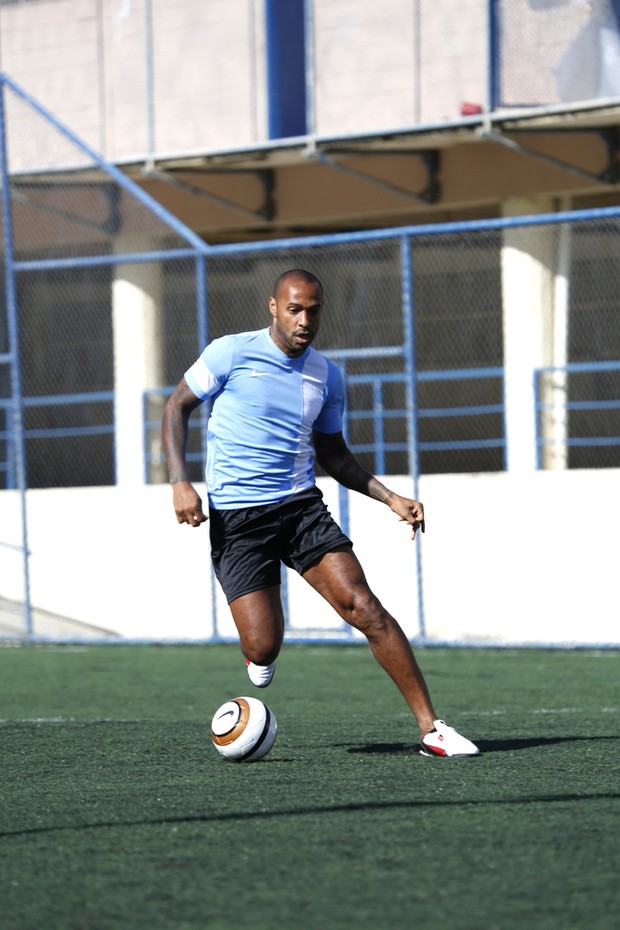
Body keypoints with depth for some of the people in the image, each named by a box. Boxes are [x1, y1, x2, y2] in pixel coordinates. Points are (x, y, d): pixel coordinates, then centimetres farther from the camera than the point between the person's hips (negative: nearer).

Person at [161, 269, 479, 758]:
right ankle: (261, 654, 27)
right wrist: (180, 482, -10)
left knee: (363, 607, -15)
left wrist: (390, 497, 8)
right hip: (235, 517, -3)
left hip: (302, 506, 3)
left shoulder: (327, 376, 8)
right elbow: (177, 407, 3)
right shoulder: (231, 353, -5)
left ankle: (431, 728, -12)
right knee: (263, 648, -14)